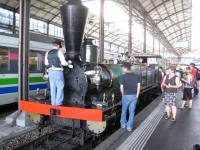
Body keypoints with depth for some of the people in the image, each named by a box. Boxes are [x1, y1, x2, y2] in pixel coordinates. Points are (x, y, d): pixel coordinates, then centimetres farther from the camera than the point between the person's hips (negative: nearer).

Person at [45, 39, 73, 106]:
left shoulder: (47, 53, 11)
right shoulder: (59, 52, -6)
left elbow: (46, 63, 17)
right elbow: (63, 62, -11)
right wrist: (68, 63, 8)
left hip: (50, 72, 6)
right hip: (58, 72, -6)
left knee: (53, 88, 9)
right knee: (60, 88, 0)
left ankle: (53, 103, 13)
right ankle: (58, 103, -1)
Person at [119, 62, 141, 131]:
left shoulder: (123, 76, -10)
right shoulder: (136, 76, 3)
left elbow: (121, 88, -12)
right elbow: (138, 86, 3)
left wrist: (123, 95, 5)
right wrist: (137, 95, 10)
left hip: (126, 96, -3)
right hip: (134, 96, 3)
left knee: (124, 110, 18)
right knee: (132, 112, 11)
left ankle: (123, 124, 30)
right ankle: (129, 127, 16)